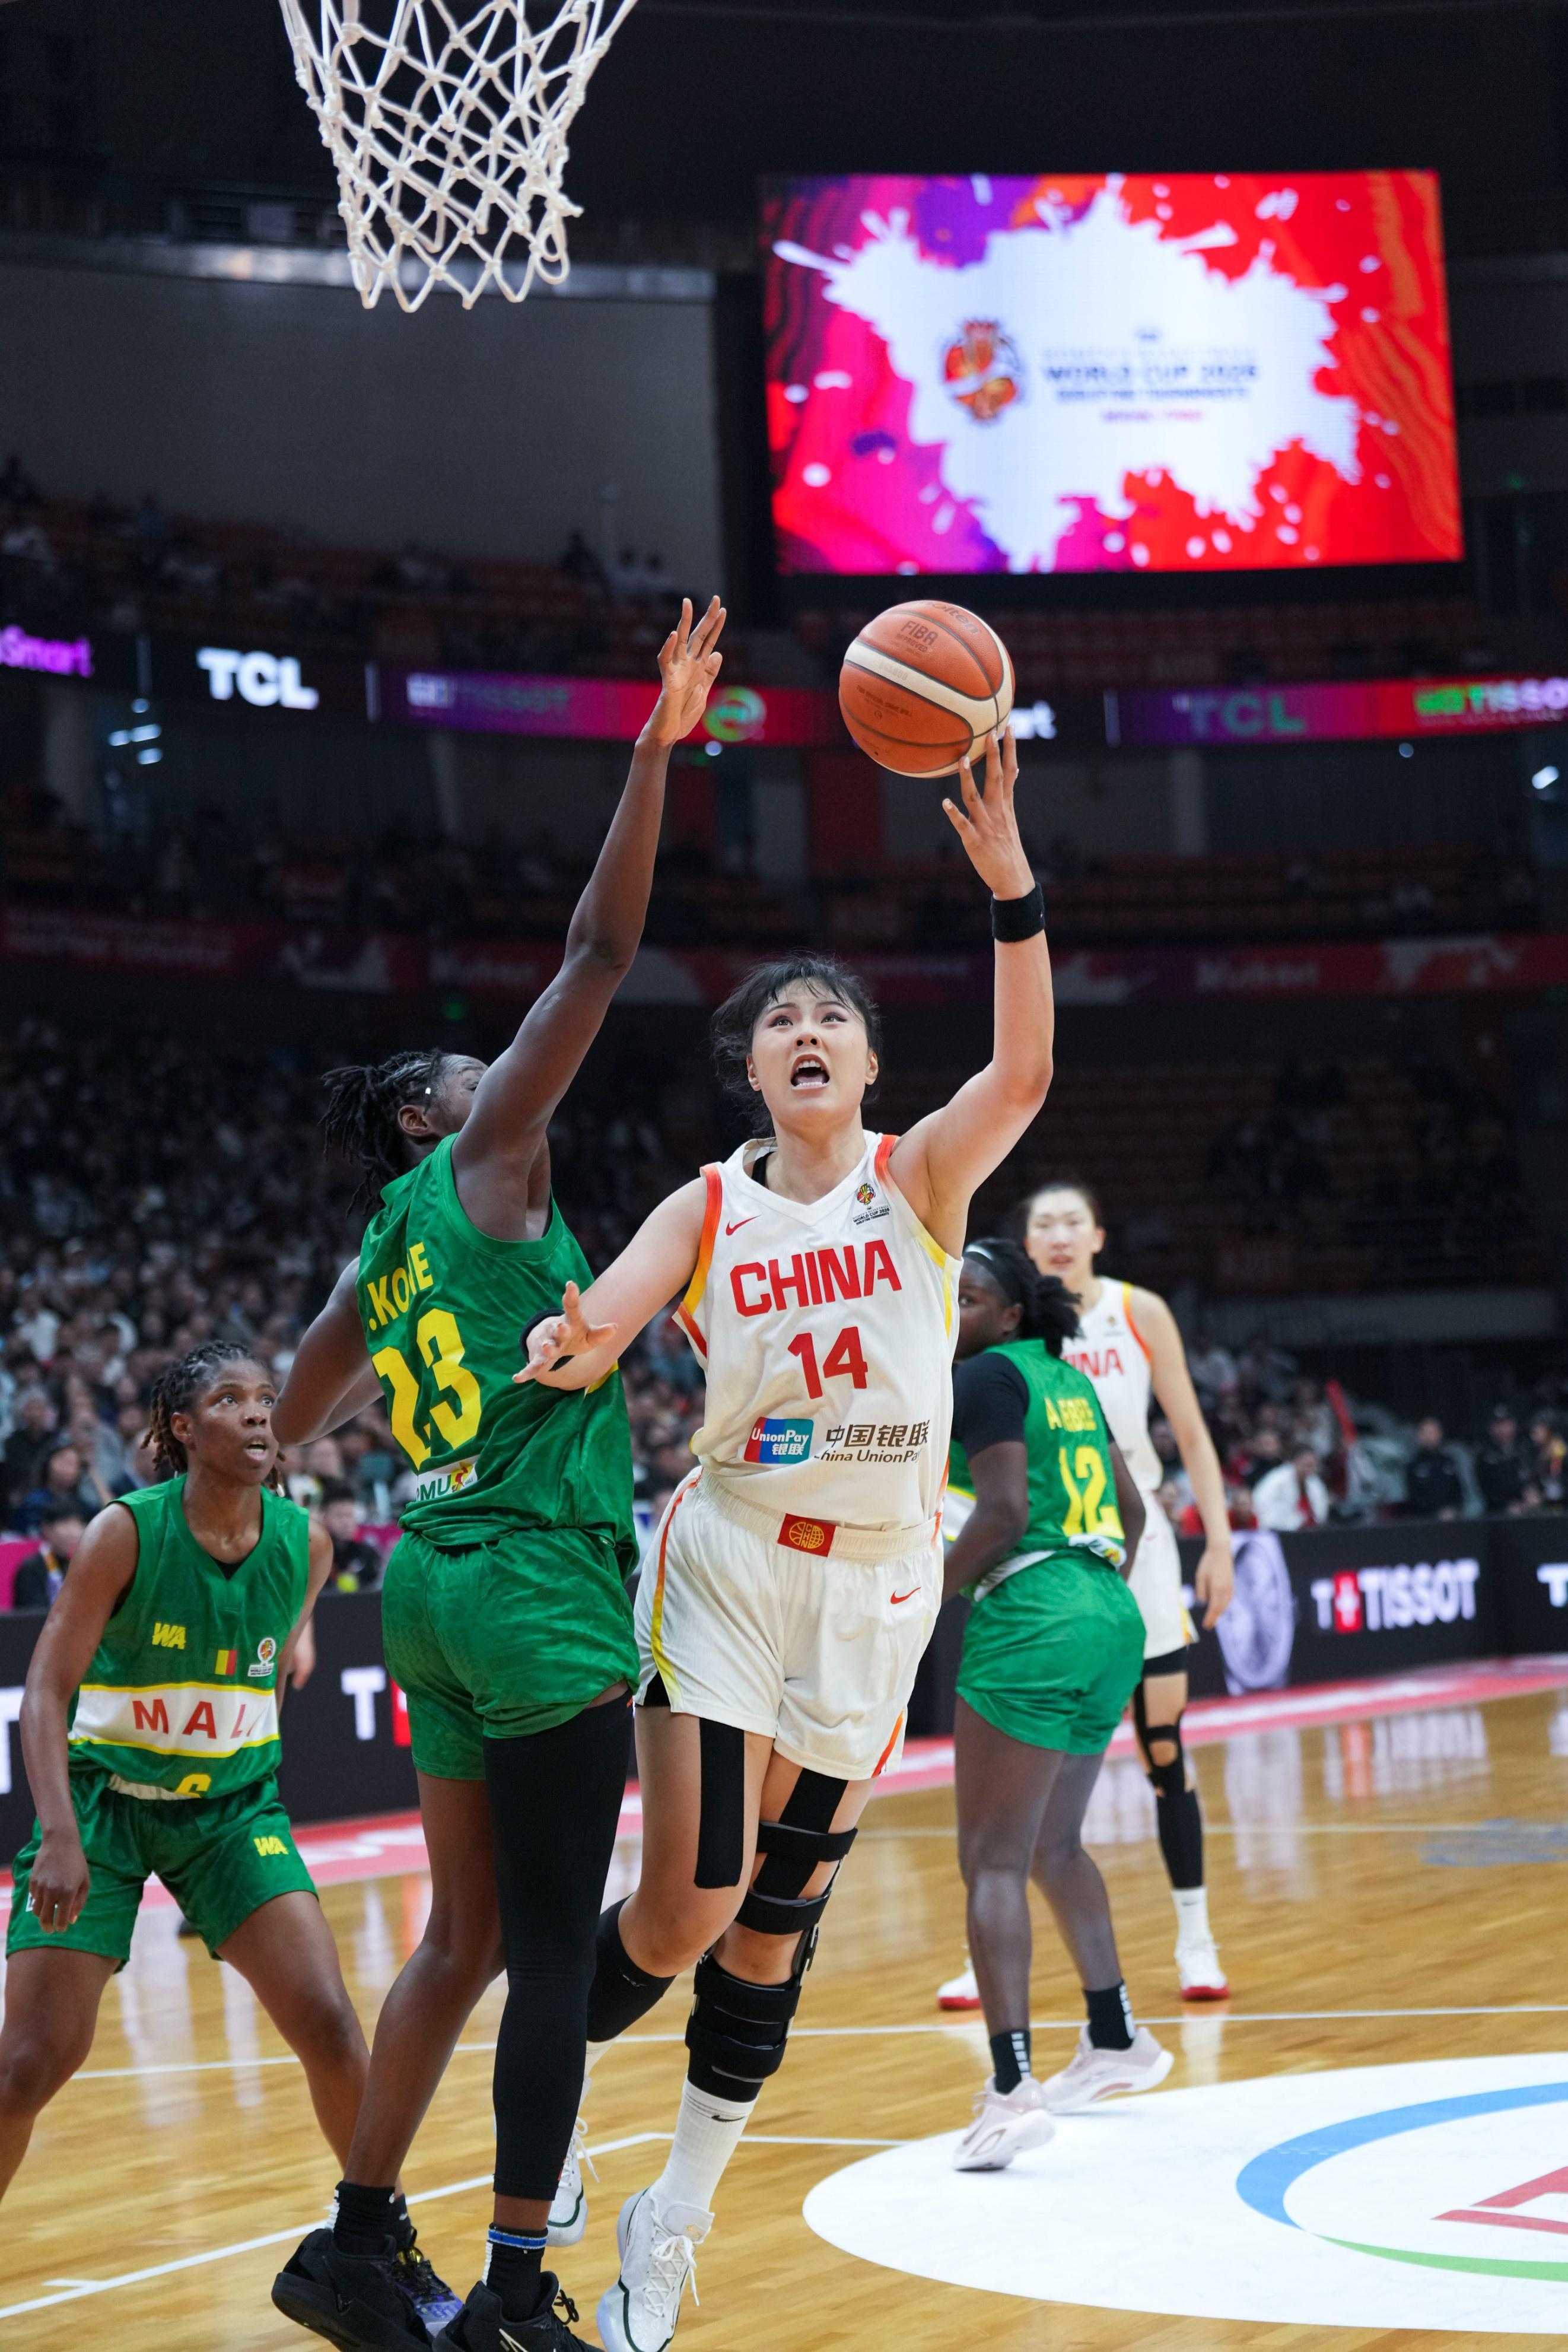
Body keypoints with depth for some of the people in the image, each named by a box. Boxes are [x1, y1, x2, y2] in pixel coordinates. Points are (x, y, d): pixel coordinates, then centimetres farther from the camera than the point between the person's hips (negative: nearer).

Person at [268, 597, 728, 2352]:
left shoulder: (379, 1268, 17)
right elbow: (598, 956, -9)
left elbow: (284, 1438, 22)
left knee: (468, 1937, 14)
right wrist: (656, 753, -10)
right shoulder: (478, 1171, -3)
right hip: (539, 1591, -9)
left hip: (444, 1583, 9)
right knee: (554, 1955, -6)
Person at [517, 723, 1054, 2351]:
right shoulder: (710, 1208, 2)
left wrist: (1009, 887, -32)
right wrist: (567, 1342, -36)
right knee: (691, 1903, -12)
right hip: (728, 1562, -1)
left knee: (778, 1916, 5)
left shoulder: (921, 1176, 0)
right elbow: (595, 1322, -11)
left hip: (877, 1579, 1)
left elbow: (1022, 1073, -19)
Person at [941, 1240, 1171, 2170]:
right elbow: (1132, 1509, 22)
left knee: (993, 1861, -8)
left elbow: (1003, 1512, -16)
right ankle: (1118, 2042, 31)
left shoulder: (985, 1376, -6)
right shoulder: (1067, 1380, 19)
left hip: (1030, 1626, -9)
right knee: (1055, 1847, 24)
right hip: (1110, 1622, 9)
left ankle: (1013, 2088, -17)